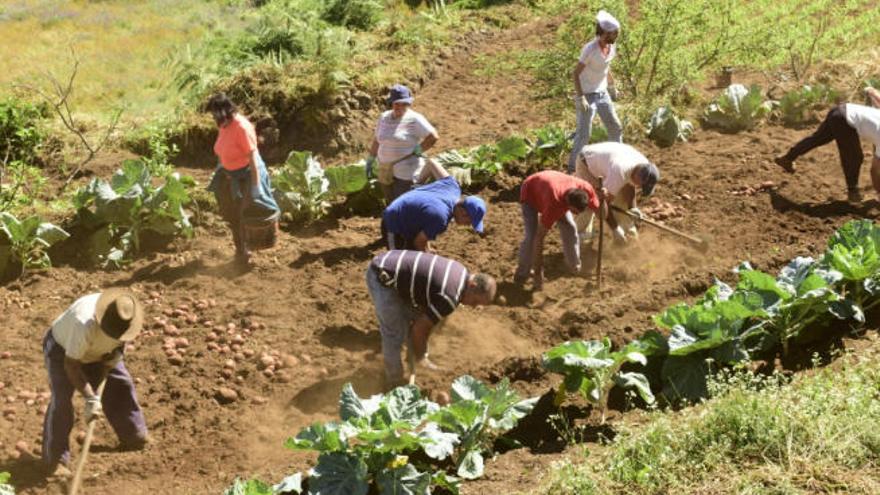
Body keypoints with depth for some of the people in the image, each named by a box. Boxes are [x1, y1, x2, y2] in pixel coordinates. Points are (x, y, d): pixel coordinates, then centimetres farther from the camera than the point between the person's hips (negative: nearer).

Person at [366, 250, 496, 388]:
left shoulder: (460, 272, 6)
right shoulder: (450, 297, -23)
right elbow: (419, 329, -13)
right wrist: (419, 357, 4)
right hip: (382, 277, -10)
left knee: (415, 318, 19)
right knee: (395, 334, -1)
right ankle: (394, 383, 14)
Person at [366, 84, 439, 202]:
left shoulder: (414, 119, -11)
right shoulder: (384, 118, 8)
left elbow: (433, 137, -15)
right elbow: (377, 140, 18)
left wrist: (416, 152, -13)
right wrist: (370, 160, 19)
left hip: (406, 171, -7)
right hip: (385, 171, 7)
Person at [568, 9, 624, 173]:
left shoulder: (611, 47, -2)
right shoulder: (590, 49, -23)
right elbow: (576, 73, -20)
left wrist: (612, 86, 20)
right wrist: (580, 97, -23)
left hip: (602, 94, 7)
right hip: (587, 96, -7)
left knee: (616, 128, 13)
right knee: (584, 134, -5)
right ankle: (572, 167, 6)